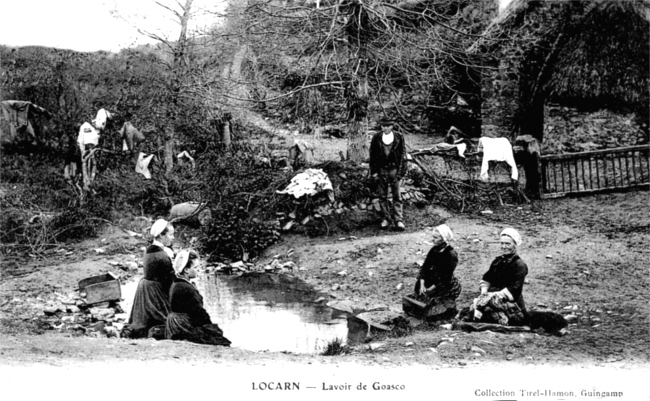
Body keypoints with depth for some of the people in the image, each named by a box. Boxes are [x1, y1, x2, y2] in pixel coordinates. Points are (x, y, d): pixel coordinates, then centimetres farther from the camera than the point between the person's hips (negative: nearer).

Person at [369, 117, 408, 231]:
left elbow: (402, 155, 1)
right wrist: (373, 171, 0)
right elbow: (372, 155, 6)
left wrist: (401, 172, -5)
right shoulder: (376, 138, 2)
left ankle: (398, 220, 0)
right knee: (382, 196, 6)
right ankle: (385, 219, 15)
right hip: (381, 170, 1)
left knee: (397, 196, -2)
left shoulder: (399, 137, 0)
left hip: (395, 169, -1)